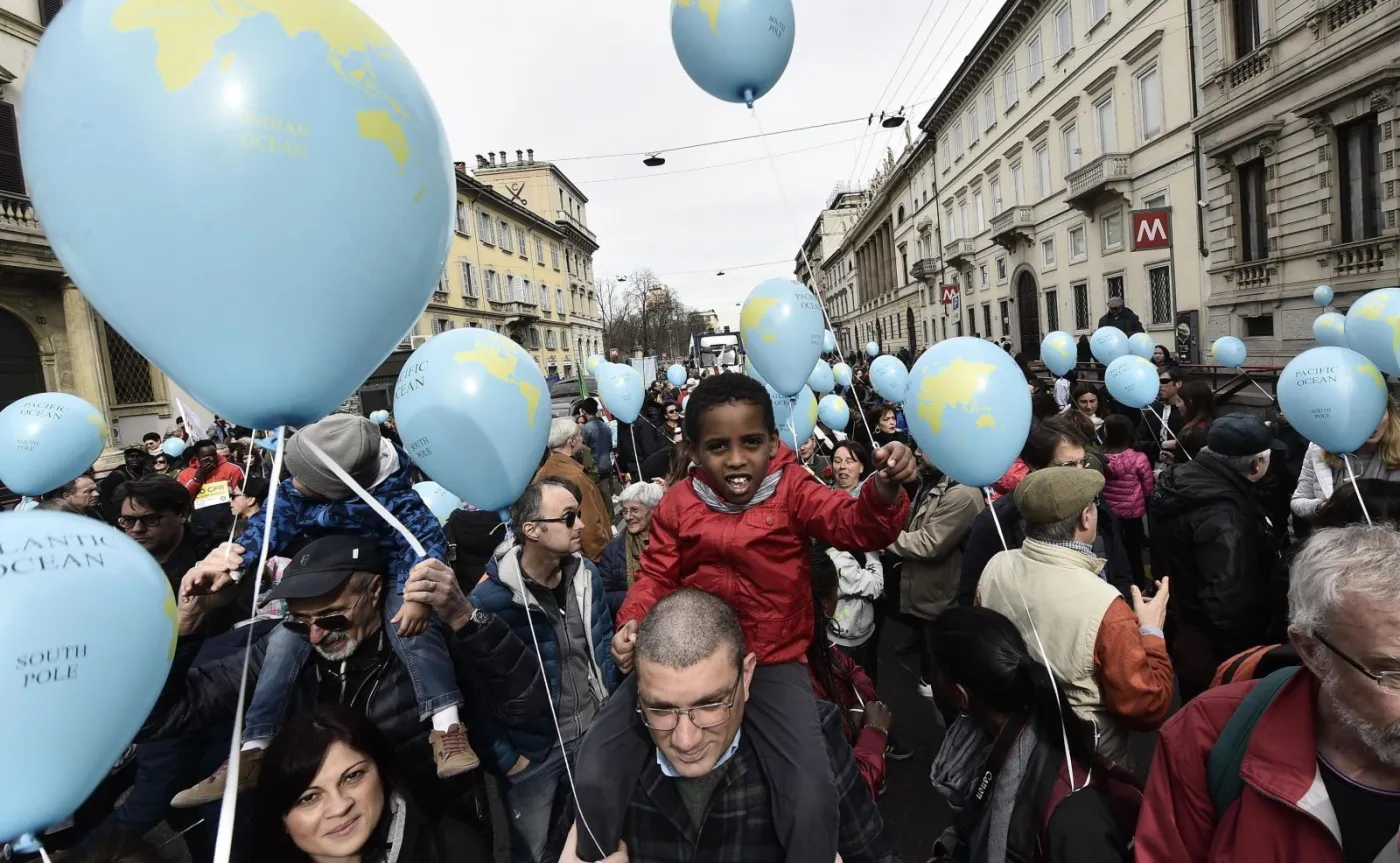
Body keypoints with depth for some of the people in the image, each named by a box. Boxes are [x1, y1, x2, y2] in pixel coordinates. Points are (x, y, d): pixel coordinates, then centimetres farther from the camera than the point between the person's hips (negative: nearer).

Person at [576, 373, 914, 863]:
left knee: (812, 802, -23)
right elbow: (656, 575, 6)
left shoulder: (792, 490, -4)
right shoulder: (678, 504, 1)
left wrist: (884, 491, -39)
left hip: (772, 663, -2)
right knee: (594, 779, -6)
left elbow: (856, 526, -16)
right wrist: (632, 623, -15)